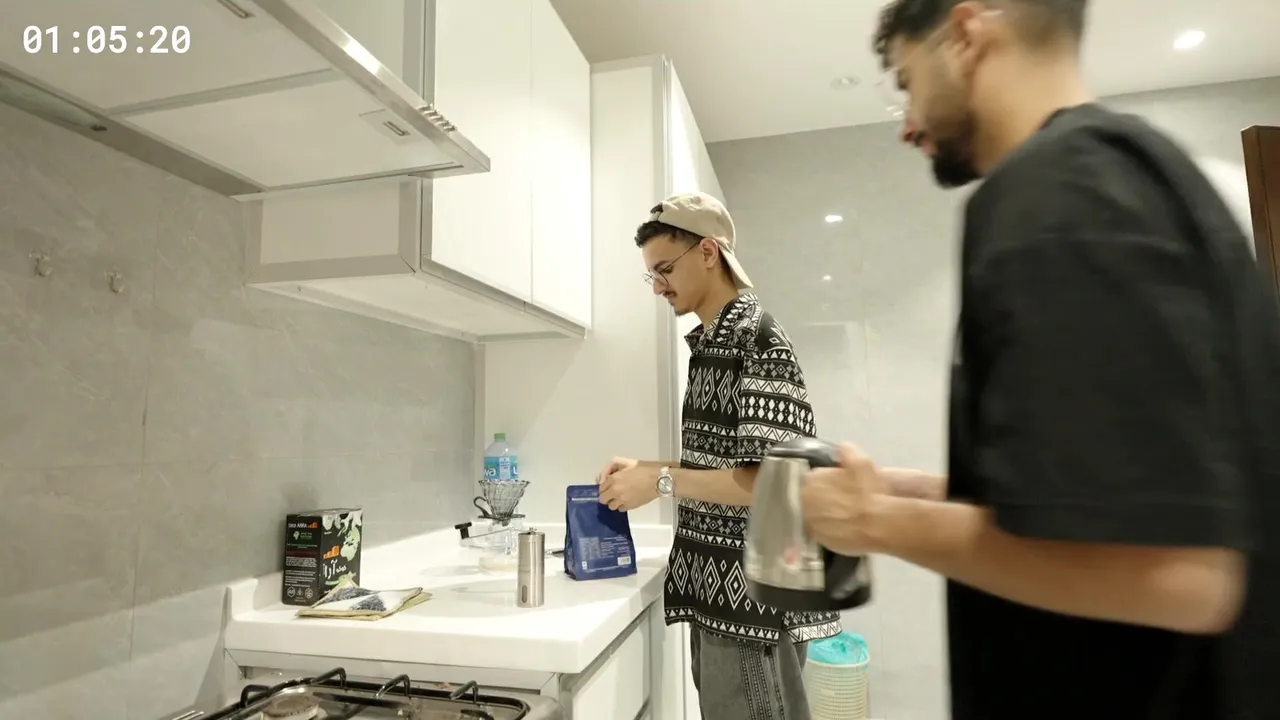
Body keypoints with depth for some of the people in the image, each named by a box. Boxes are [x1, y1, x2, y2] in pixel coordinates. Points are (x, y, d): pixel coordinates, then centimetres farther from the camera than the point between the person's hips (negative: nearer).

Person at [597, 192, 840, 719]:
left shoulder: (759, 337, -15)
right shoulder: (708, 341, 11)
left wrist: (661, 481, -17)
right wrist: (645, 470, 4)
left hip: (755, 591, -8)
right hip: (716, 586, 8)